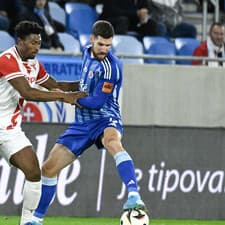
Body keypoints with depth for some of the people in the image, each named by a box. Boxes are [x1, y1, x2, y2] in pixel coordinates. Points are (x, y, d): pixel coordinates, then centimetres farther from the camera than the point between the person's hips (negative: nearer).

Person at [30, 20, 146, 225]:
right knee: (49, 168, 7)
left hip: (105, 119, -7)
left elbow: (97, 102, -20)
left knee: (113, 142, -44)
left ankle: (134, 197, -55)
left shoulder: (111, 66, -19)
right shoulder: (88, 52, 6)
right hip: (82, 122, 8)